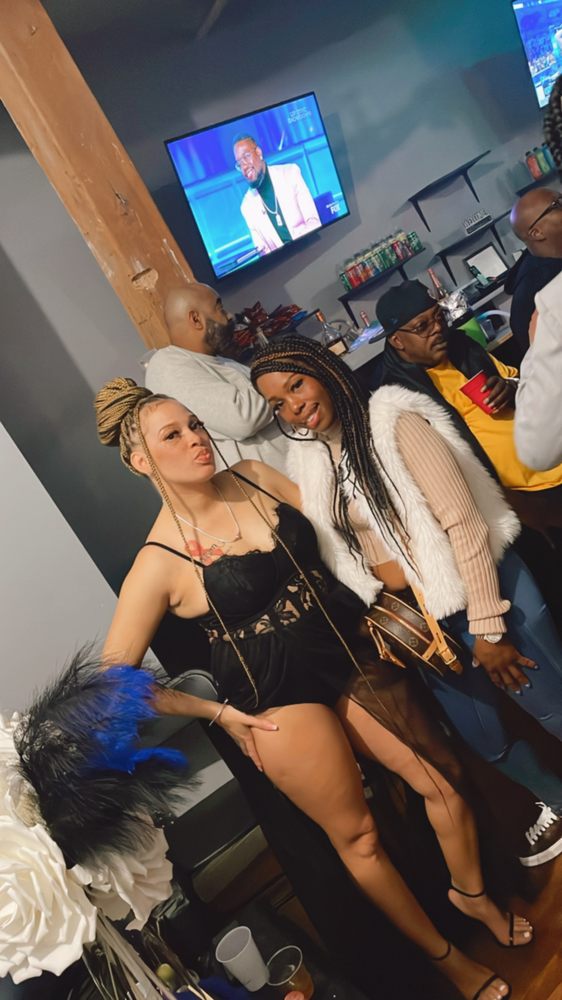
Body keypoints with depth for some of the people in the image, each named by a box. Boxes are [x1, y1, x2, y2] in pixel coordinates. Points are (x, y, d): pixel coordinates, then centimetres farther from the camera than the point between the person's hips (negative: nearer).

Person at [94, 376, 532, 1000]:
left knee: (442, 779, 15)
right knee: (356, 834, 12)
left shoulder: (254, 475, -2)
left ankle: (473, 895, 47)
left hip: (350, 654, 5)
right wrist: (217, 713, -8)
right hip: (279, 702, -5)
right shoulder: (159, 562, -16)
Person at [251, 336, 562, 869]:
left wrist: (488, 629, -18)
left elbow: (463, 521, -19)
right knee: (482, 739, 19)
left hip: (485, 592, -6)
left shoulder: (395, 423, -18)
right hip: (420, 622, 6)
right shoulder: (310, 461, 0)